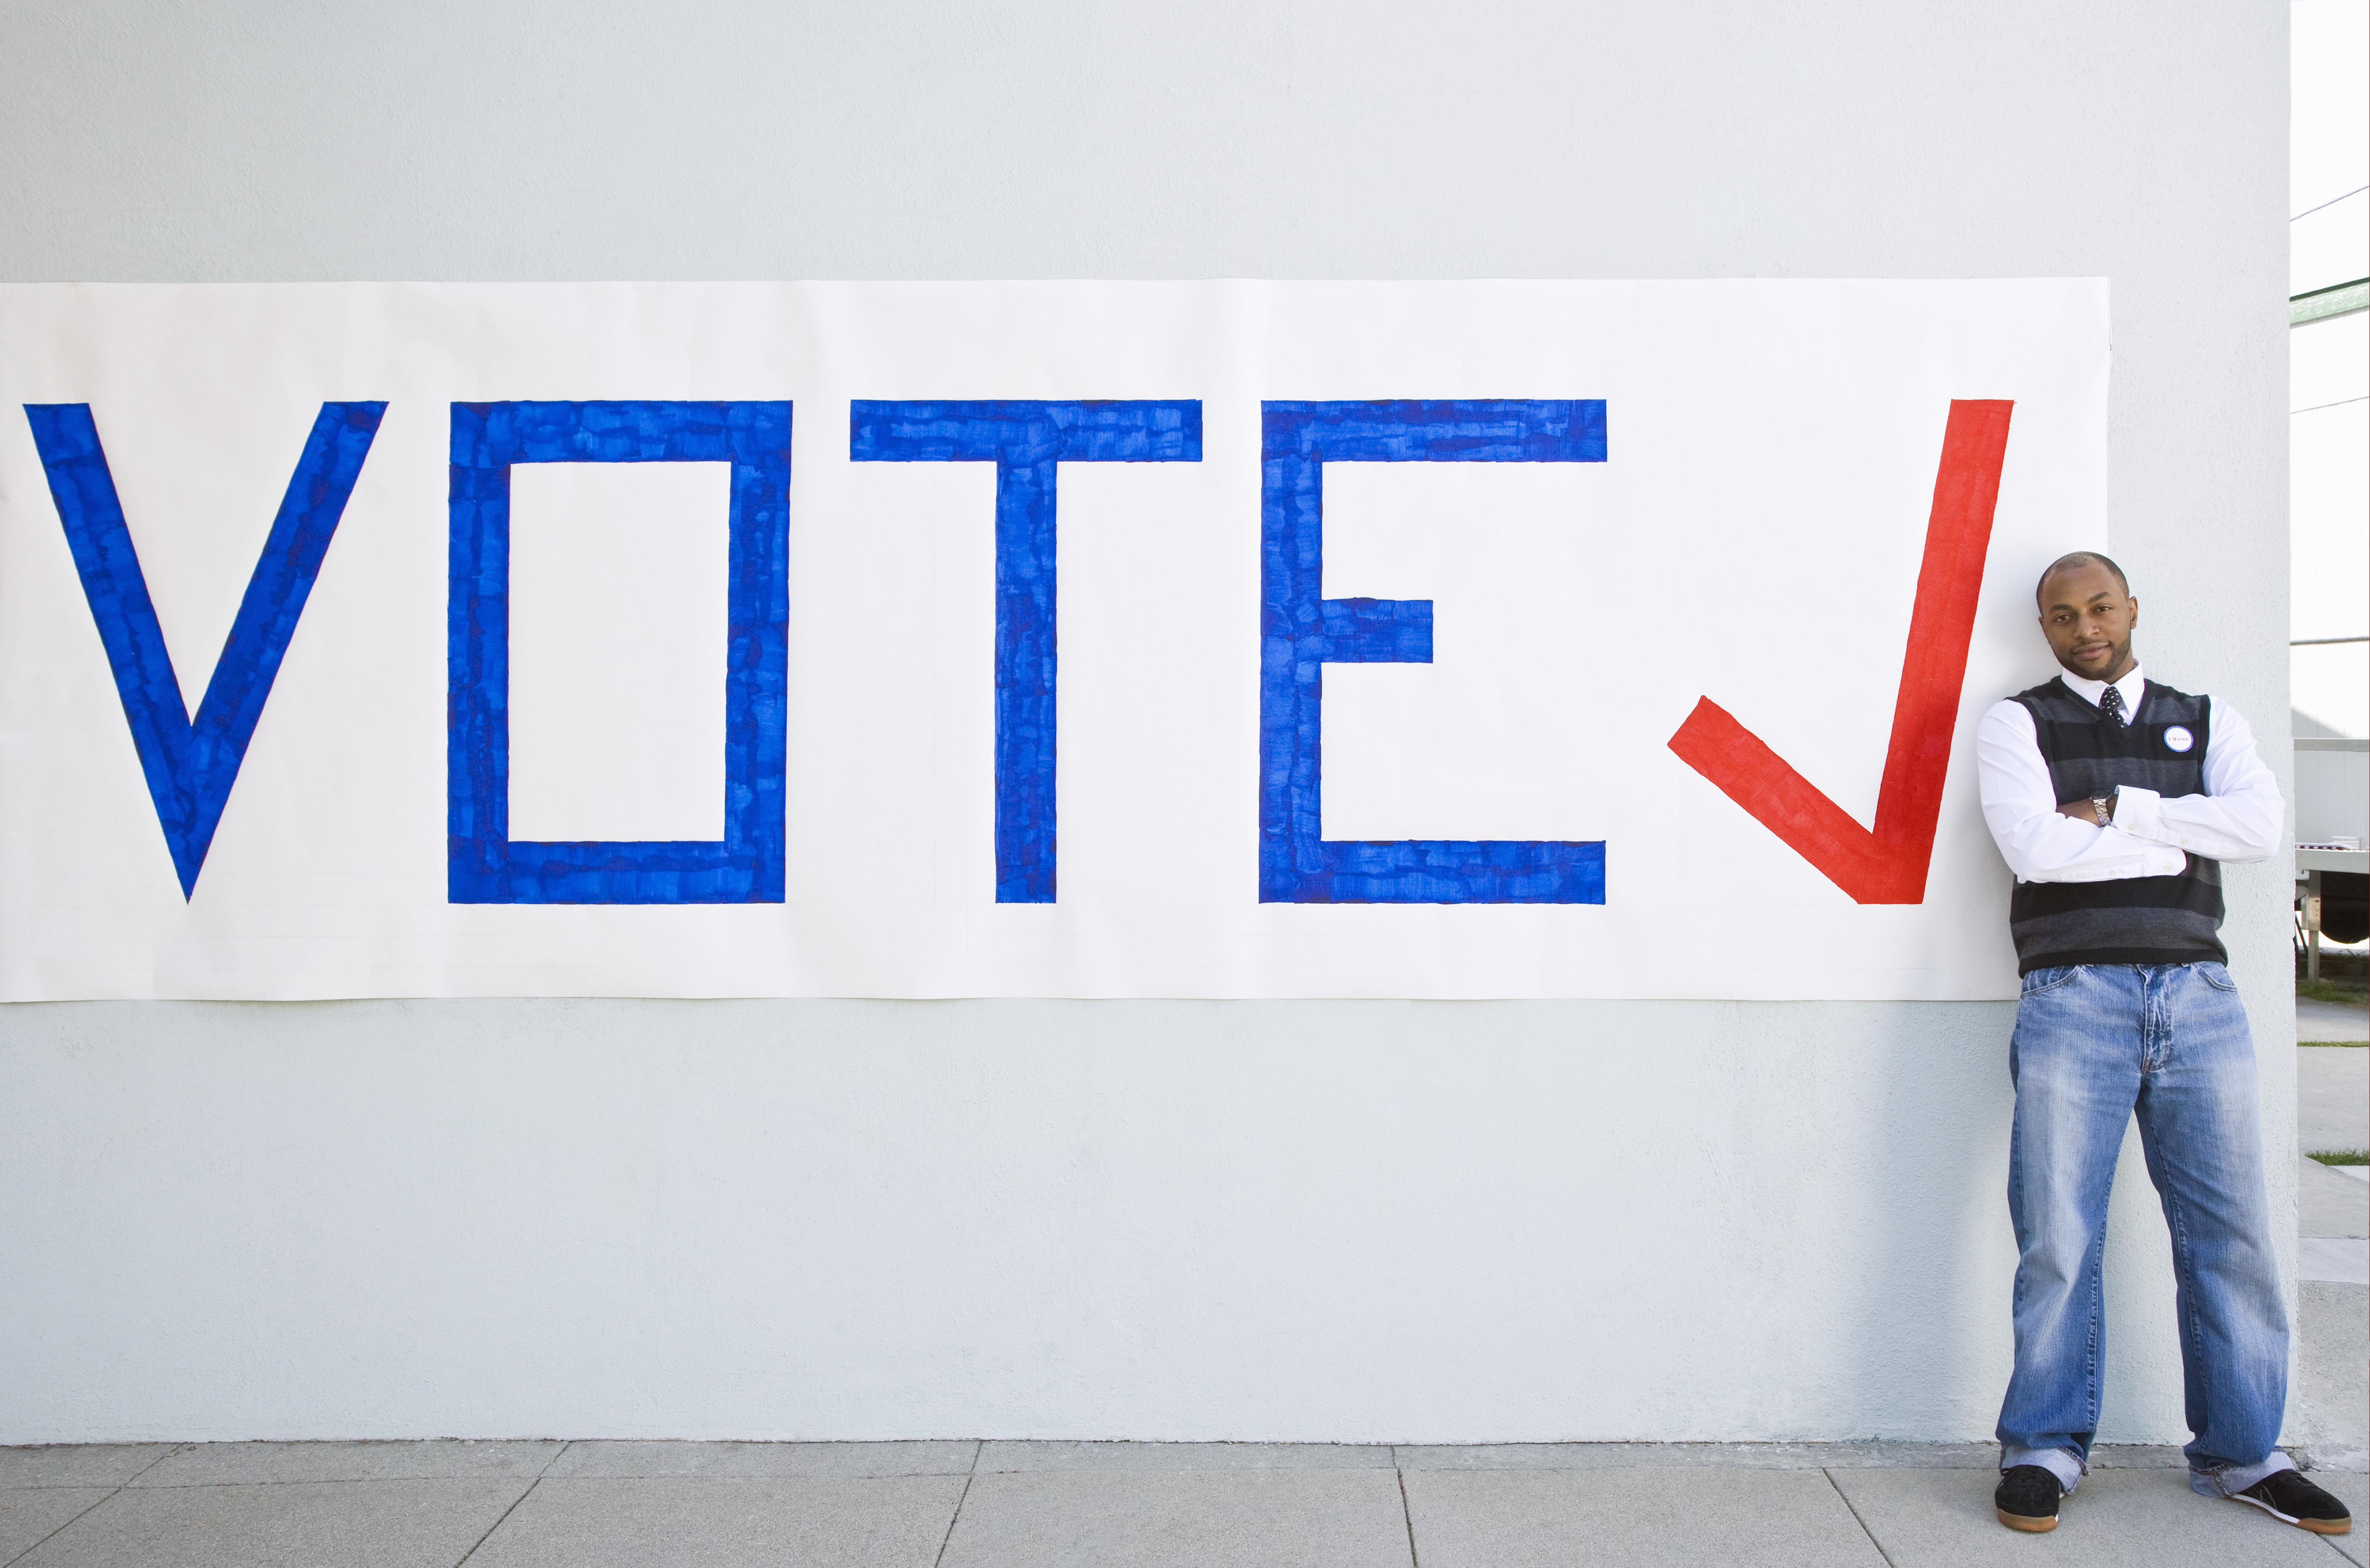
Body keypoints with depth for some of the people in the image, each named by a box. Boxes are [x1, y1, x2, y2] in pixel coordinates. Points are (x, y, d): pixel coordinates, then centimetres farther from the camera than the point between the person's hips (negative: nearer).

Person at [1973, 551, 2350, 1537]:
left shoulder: (2206, 722, 18)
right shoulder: (2017, 724, 8)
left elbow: (2260, 826, -1)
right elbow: (2036, 847, -9)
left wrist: (2120, 811, -7)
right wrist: (2179, 841, -1)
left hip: (2199, 993, 3)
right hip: (2074, 994, -3)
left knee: (2232, 1233, 4)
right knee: (2060, 1236, -3)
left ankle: (2240, 1453, 17)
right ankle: (2044, 1449, 8)